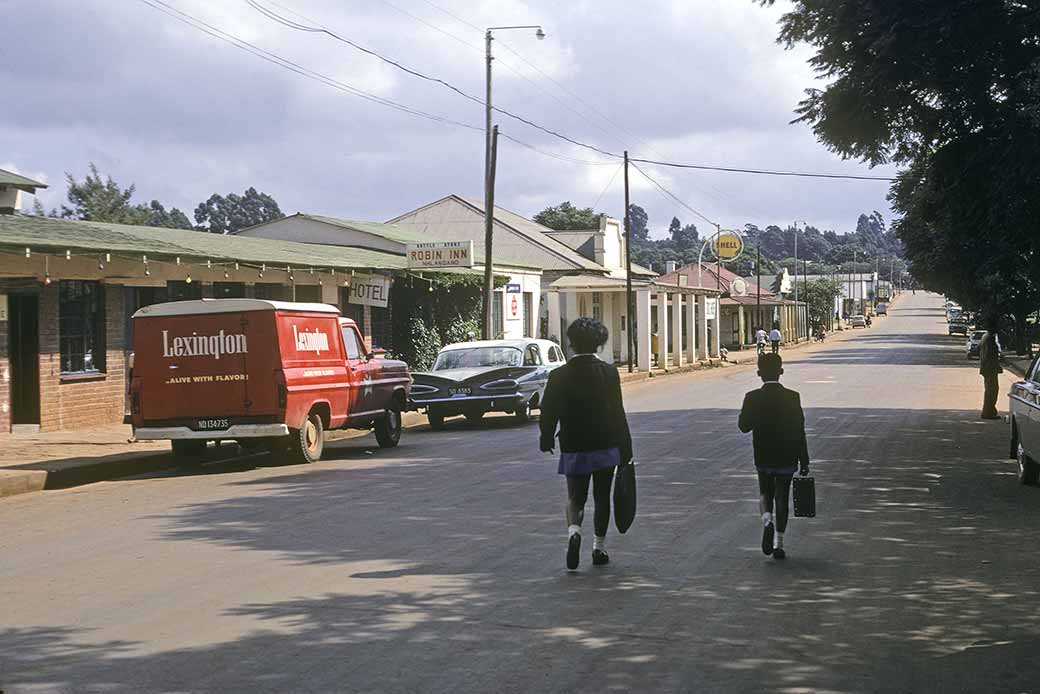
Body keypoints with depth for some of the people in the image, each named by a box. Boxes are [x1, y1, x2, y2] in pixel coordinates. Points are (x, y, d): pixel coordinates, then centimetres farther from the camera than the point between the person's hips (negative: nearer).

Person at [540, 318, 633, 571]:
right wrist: (625, 450, -1)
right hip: (605, 447, 0)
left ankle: (574, 531, -21)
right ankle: (599, 548, 18)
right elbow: (618, 413, -7)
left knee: (575, 498, 8)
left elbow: (548, 412, -4)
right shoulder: (608, 373, -8)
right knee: (602, 498, 14)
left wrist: (547, 438, 15)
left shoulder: (559, 376, -7)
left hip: (573, 449, 0)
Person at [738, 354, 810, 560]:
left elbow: (743, 426, -2)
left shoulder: (752, 398, -10)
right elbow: (799, 431, -9)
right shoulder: (792, 397, -11)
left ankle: (767, 521, -12)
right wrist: (804, 461, -3)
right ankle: (778, 543, 7)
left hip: (762, 458, 1)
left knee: (765, 494, 18)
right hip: (786, 458, -1)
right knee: (782, 498, 9)